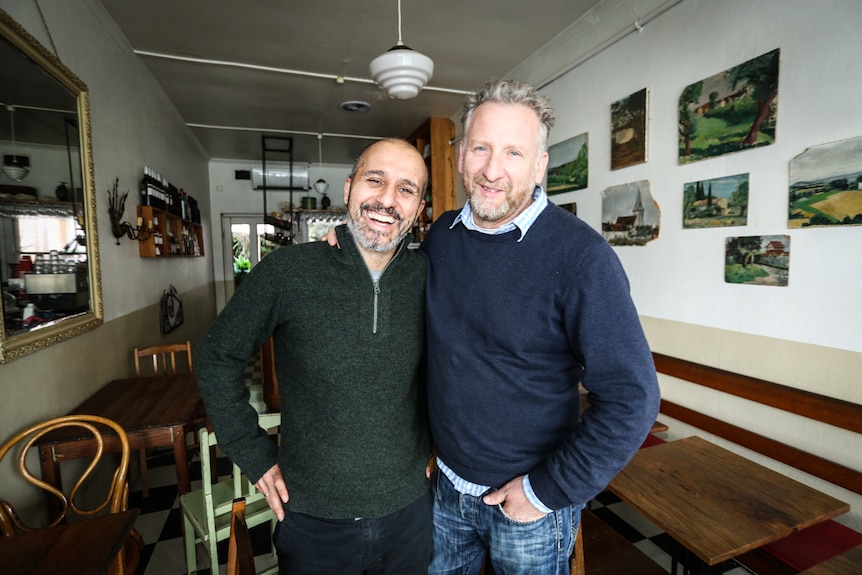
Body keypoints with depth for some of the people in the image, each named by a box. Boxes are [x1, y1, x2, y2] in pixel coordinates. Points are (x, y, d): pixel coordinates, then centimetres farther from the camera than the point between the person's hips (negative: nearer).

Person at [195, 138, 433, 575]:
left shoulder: (430, 278, -10)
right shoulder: (287, 272, -16)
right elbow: (217, 359, -4)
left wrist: (435, 443, 3)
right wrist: (255, 456, -5)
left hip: (409, 509, 2)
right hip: (312, 516, -1)